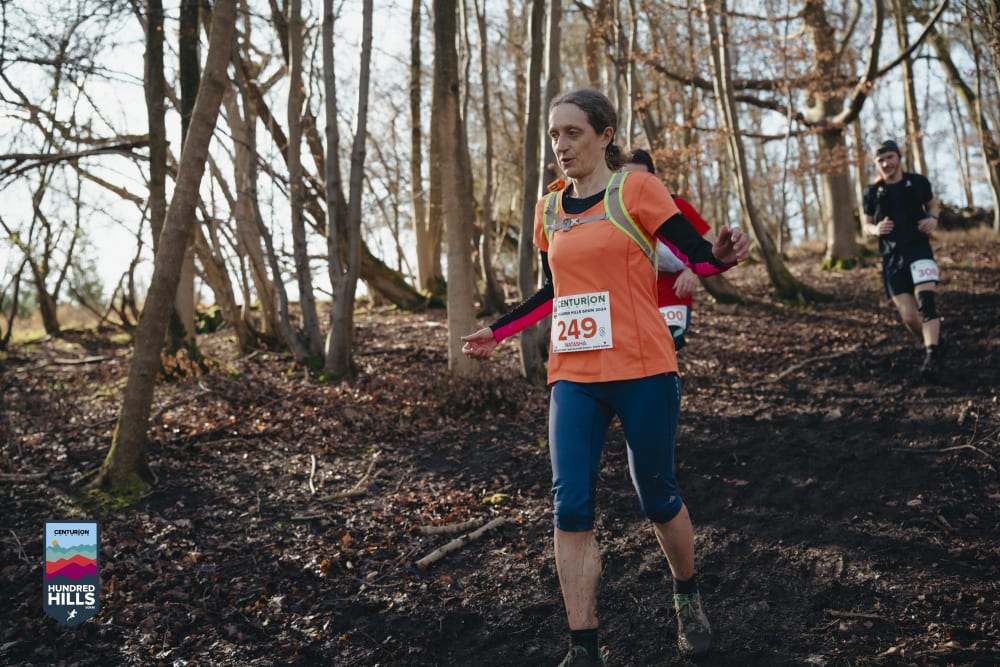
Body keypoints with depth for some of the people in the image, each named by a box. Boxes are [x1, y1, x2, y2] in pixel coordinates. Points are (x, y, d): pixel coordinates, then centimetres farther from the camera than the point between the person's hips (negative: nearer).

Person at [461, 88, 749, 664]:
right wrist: (498, 332, 21)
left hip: (643, 373, -4)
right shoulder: (549, 209, 12)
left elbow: (697, 254, -6)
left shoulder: (636, 189, -3)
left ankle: (688, 597, 38)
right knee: (571, 508, -5)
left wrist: (725, 255, -28)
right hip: (573, 378, 4)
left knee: (657, 497, 9)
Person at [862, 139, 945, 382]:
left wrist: (933, 218, -3)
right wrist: (876, 229, -10)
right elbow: (866, 226, 13)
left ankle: (932, 359, -28)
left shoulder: (918, 182, 3)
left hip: (919, 249, -1)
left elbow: (933, 204, 20)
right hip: (891, 257, 1)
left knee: (926, 301, -24)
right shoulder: (873, 192, 3)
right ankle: (933, 344, 27)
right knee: (909, 317, -3)